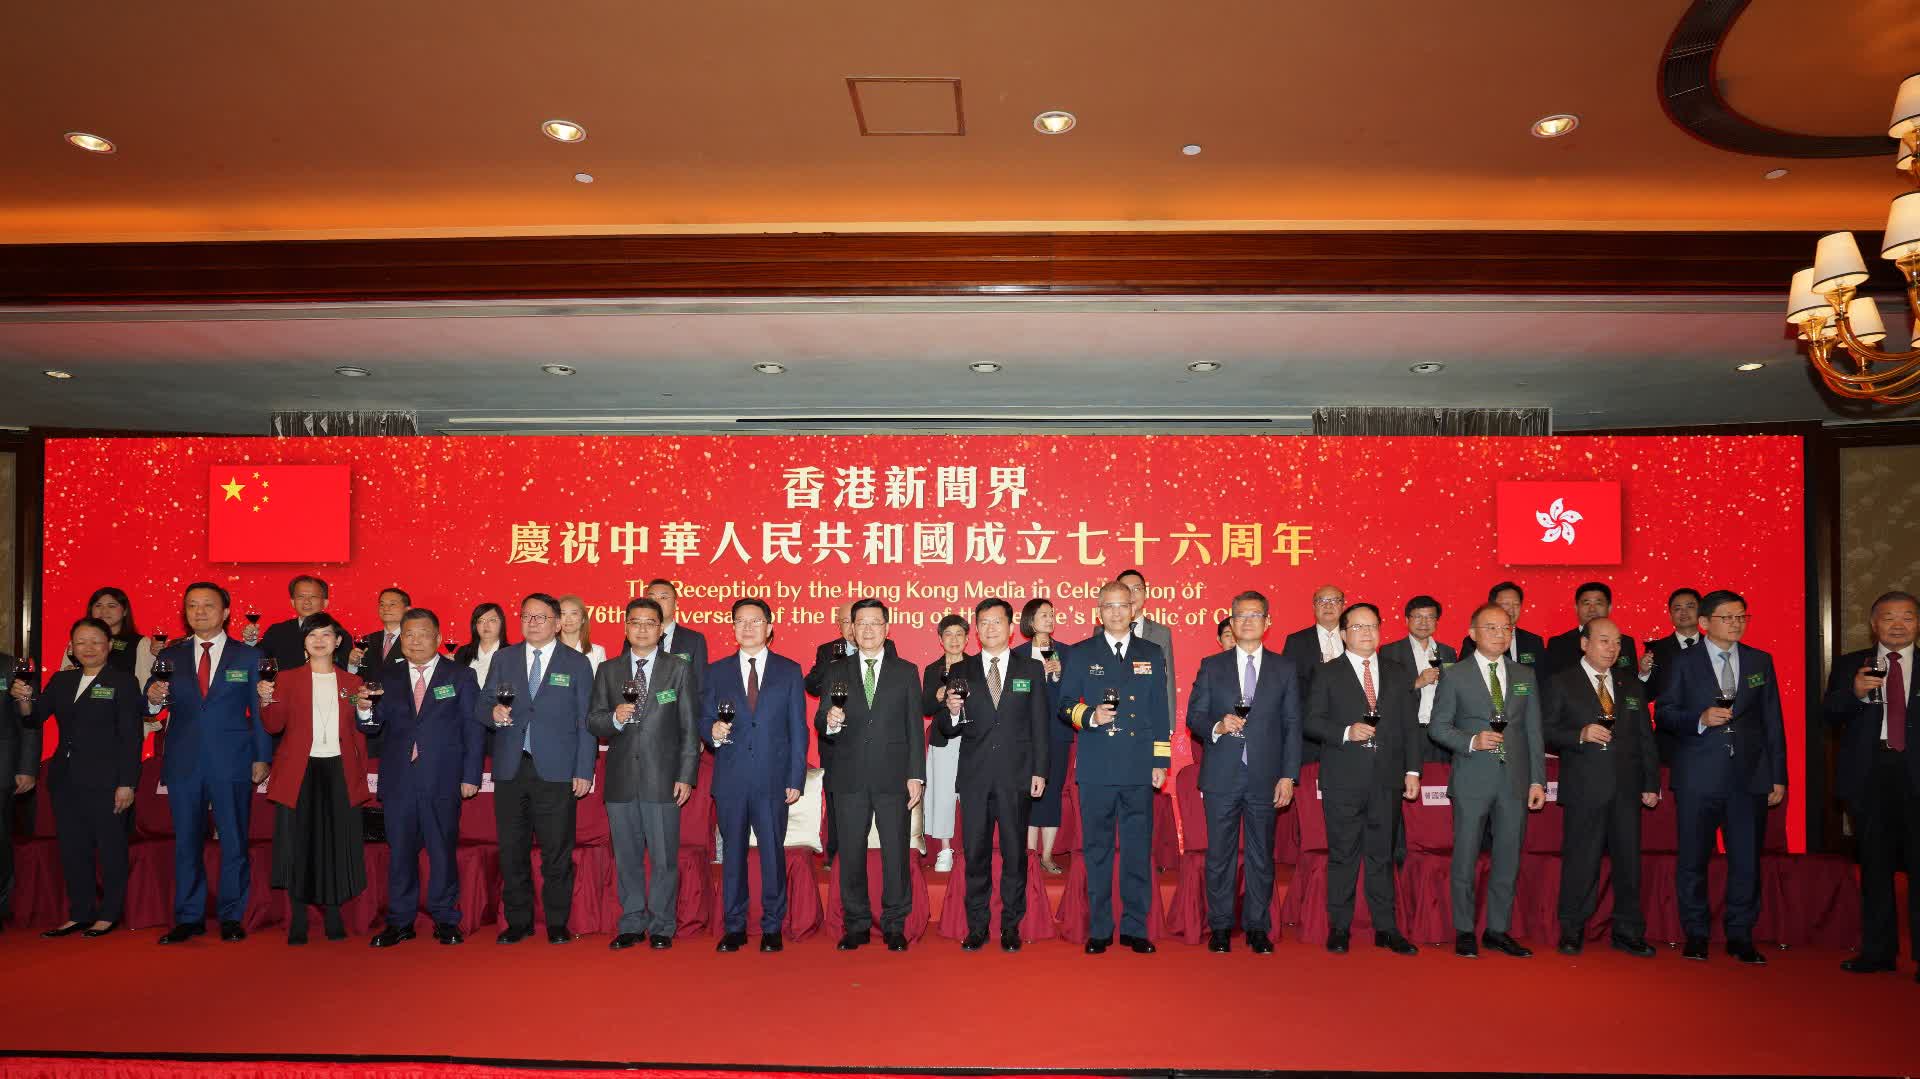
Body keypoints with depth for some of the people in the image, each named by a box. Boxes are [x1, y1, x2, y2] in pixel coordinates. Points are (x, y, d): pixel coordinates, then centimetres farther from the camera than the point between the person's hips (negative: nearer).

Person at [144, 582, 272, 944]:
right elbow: (154, 709, 6)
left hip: (232, 763, -2)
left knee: (234, 842, 2)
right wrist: (153, 700, -17)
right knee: (186, 843, 7)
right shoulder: (169, 656, 10)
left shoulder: (249, 657, 5)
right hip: (183, 763, 2)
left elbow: (259, 712, 4)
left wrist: (262, 758, -2)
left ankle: (232, 917, 11)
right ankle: (189, 918, 16)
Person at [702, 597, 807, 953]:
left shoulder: (789, 671, 6)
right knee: (733, 854, 7)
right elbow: (704, 721, 10)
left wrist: (796, 779, -2)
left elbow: (798, 730, 4)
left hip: (773, 779, -1)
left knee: (772, 853, 2)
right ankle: (734, 928, 18)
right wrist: (713, 732, -14)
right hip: (730, 779, 1)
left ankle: (772, 928, 14)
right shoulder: (716, 672, 10)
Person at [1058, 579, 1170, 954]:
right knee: (1097, 849, 4)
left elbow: (1160, 712, 10)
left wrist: (1160, 761, 5)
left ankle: (1134, 928, 13)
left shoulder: (1152, 654, 11)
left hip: (1139, 768, 1)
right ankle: (1099, 930, 12)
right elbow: (1065, 704, 6)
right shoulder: (1080, 654, 7)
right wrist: (1090, 717, -14)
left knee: (1138, 849, 3)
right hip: (1096, 768, -1)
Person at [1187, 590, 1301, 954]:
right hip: (1222, 775, 0)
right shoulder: (1211, 666, 7)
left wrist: (1289, 775, -2)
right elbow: (1193, 716, 6)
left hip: (1265, 776, 0)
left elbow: (1292, 725, 5)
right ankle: (1220, 927, 15)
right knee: (1219, 854, 4)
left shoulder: (1284, 668, 8)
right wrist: (1217, 727, -15)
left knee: (1262, 855, 6)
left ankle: (1258, 927, 16)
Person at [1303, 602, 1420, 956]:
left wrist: (1412, 770, 4)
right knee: (1343, 854, 2)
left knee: (1382, 854, 7)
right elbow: (1313, 722, 0)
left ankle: (1386, 929, 14)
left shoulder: (1399, 672, 12)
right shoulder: (1328, 674, 5)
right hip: (1343, 779, -2)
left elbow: (1411, 726, 11)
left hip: (1387, 779, 2)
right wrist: (1346, 732, -16)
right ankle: (1339, 928, 11)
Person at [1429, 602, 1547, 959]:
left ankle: (1498, 929, 19)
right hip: (1472, 780, -3)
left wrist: (1538, 780, 4)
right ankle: (1464, 931, 13)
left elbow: (1534, 731, 9)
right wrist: (1472, 741, -17)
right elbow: (1438, 726, 0)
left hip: (1515, 780, 3)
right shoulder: (1455, 676, 0)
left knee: (1508, 857, 7)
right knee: (1466, 857, 2)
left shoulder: (1525, 675, 10)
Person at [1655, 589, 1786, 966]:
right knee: (1693, 858, 3)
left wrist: (1778, 776, 7)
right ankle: (1695, 935, 15)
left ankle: (1740, 937, 16)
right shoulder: (1684, 662, 3)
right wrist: (1700, 719, -17)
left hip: (1750, 775, 2)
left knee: (1747, 859, 4)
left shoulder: (1760, 661, 10)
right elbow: (1663, 713, 1)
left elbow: (1772, 721, 10)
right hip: (1698, 776, -2)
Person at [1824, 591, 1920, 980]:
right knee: (1875, 866, 8)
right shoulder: (1849, 665, 9)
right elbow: (1830, 715, -1)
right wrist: (1855, 692, -19)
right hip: (1869, 773, 1)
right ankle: (1878, 951, 16)